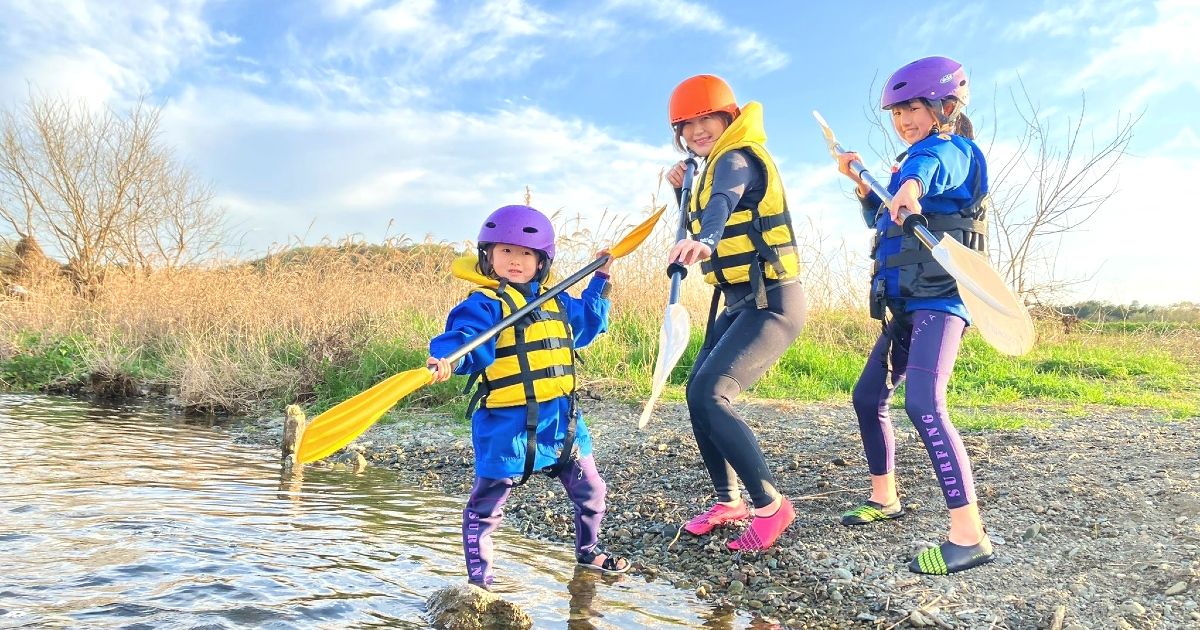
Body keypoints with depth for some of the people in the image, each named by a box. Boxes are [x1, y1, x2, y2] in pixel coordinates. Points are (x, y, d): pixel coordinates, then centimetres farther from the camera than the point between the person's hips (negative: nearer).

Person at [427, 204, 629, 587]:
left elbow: (586, 323, 29)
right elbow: (465, 341, -24)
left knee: (590, 490, 20)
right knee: (486, 504, 4)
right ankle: (479, 578, 22)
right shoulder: (484, 304, -9)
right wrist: (445, 359, -45)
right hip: (506, 423, -6)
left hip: (561, 419, 7)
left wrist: (600, 280, 26)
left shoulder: (556, 302, 13)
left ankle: (588, 550, 46)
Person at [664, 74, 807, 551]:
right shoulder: (716, 166, 16)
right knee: (698, 393, 10)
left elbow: (723, 205, -37)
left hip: (771, 302, -10)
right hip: (738, 303, 10)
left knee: (709, 395, -20)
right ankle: (728, 501, 24)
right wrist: (683, 191, 9)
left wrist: (704, 241, -57)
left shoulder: (736, 158, -13)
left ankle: (769, 505, -7)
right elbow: (705, 222, 24)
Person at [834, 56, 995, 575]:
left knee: (923, 404, -25)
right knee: (868, 397, 14)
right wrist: (861, 181, 16)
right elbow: (878, 218, 31)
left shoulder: (952, 149, -8)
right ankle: (884, 499, 31)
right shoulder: (913, 161, 20)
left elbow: (932, 165, -35)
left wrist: (911, 184, -57)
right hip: (906, 305, 10)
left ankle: (969, 535, -20)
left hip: (940, 300, -10)